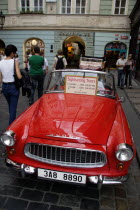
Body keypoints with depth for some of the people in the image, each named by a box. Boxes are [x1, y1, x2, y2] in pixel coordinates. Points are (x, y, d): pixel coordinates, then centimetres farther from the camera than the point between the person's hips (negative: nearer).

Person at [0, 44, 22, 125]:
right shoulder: (14, 62, -12)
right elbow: (19, 77, -20)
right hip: (13, 87, -5)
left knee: (10, 106, 25)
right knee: (13, 108, 5)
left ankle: (13, 121, 42)